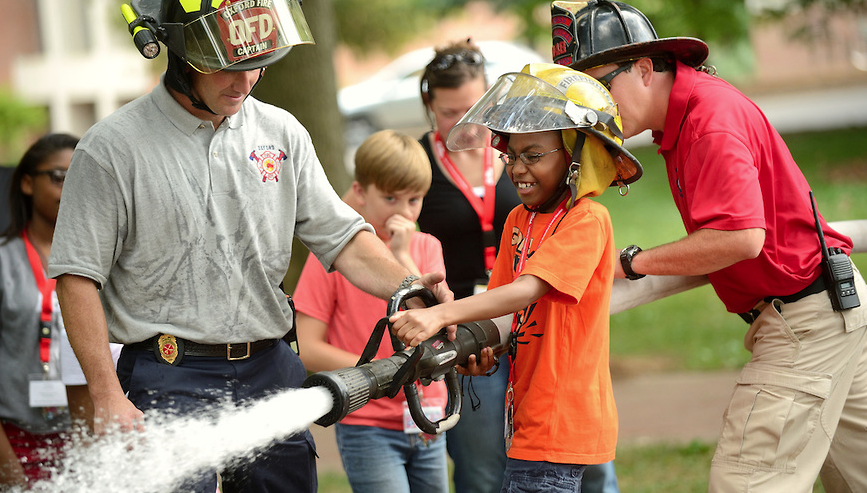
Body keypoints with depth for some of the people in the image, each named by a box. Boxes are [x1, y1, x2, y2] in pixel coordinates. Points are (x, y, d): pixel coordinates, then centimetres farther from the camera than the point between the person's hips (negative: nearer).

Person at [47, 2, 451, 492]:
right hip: (170, 383, -5)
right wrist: (108, 397, -12)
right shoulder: (112, 149, -5)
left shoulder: (282, 134, 10)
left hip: (272, 377, 5)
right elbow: (78, 278, -6)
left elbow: (341, 236, 9)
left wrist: (406, 286, -12)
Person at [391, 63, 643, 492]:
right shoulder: (518, 220, 15)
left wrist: (442, 315, -34)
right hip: (527, 420, 8)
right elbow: (510, 309, 12)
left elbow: (528, 290, -24)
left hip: (562, 421, -8)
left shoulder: (588, 220, -11)